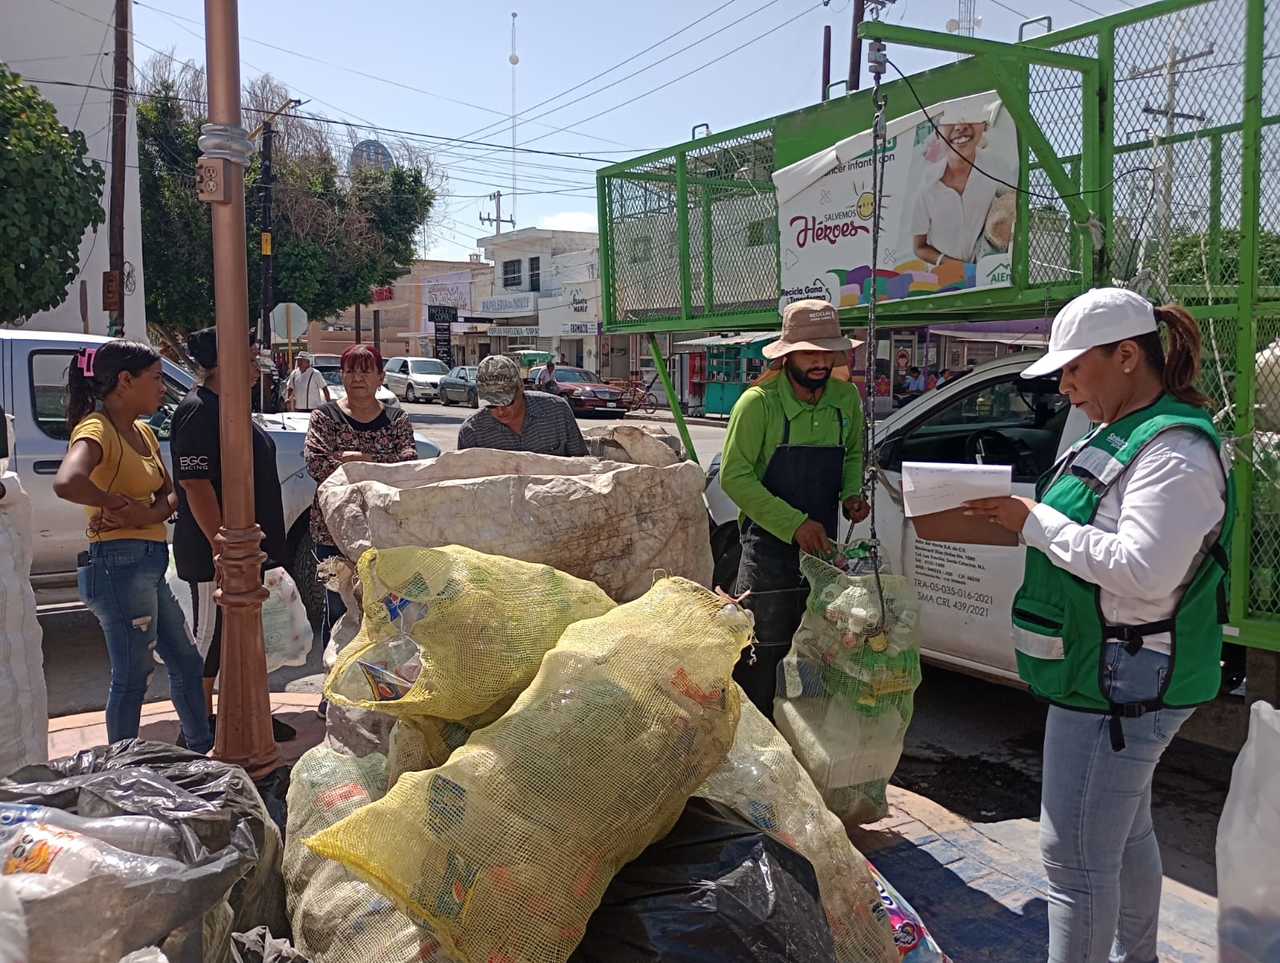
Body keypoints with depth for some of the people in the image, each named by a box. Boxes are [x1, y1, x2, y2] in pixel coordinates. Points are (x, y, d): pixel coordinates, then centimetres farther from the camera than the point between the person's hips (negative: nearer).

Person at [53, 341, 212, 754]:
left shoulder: (143, 433, 12)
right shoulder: (96, 430, -14)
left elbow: (169, 495, 11)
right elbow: (66, 483, -34)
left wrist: (147, 515, -11)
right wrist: (121, 505, -18)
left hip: (150, 564, 9)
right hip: (120, 564, -9)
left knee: (186, 662, 18)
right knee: (132, 677, 0)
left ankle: (203, 751, 32)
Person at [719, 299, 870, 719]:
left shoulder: (845, 398, 1)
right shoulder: (759, 402, -15)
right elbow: (734, 476, -16)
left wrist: (851, 494, -5)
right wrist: (795, 525, -22)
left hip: (821, 543, 6)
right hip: (770, 546, -5)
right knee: (763, 653, -1)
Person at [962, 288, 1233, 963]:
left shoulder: (1175, 451, -20)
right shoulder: (1122, 434, 12)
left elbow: (1142, 570, -28)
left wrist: (1037, 522, -21)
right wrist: (1026, 519, 4)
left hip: (1119, 684, -11)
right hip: (1120, 679, 11)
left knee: (1074, 855, -3)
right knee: (1123, 835, 25)